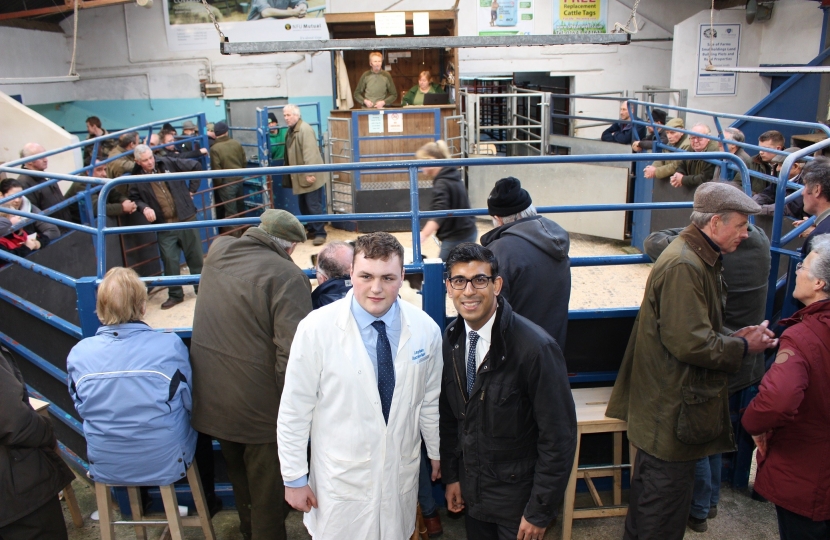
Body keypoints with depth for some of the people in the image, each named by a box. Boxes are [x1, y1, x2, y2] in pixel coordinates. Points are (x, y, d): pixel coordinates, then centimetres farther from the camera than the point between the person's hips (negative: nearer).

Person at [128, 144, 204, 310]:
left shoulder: (169, 164, -4)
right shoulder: (137, 179, -1)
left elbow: (196, 166, 5)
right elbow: (134, 198, 12)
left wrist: (191, 189, 5)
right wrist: (144, 208, -9)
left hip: (186, 219, 0)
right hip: (164, 226, 1)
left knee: (195, 256, 10)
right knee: (169, 260, 0)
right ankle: (175, 294, 16)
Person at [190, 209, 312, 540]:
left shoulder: (217, 252, -3)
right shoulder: (287, 276, -25)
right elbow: (293, 353, -31)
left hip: (210, 398, 7)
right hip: (259, 405, -7)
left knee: (239, 475, 29)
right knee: (266, 489, 15)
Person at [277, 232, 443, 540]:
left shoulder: (425, 329, -9)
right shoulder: (315, 329, -19)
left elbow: (429, 400, 4)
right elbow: (294, 409, -11)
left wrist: (436, 453, 14)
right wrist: (294, 478, -6)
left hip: (402, 475, 3)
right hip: (341, 480, -2)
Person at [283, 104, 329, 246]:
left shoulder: (305, 129, -16)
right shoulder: (291, 130, 14)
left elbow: (309, 153, -24)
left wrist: (310, 173, -29)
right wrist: (292, 174, 20)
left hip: (310, 176, -10)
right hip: (300, 177, 10)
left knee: (314, 206, -6)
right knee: (304, 206, 15)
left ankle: (320, 233, 2)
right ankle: (311, 230, 26)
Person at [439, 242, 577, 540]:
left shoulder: (536, 348, -25)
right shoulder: (451, 339, -7)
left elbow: (558, 437, -19)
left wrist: (539, 512, -15)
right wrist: (451, 475, 9)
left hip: (518, 496, -5)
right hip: (472, 489, 5)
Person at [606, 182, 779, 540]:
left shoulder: (698, 259, 13)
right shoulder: (683, 267, -23)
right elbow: (691, 343, -26)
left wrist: (734, 336, 6)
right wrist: (743, 347, -11)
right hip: (674, 411, -11)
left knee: (652, 490, 23)